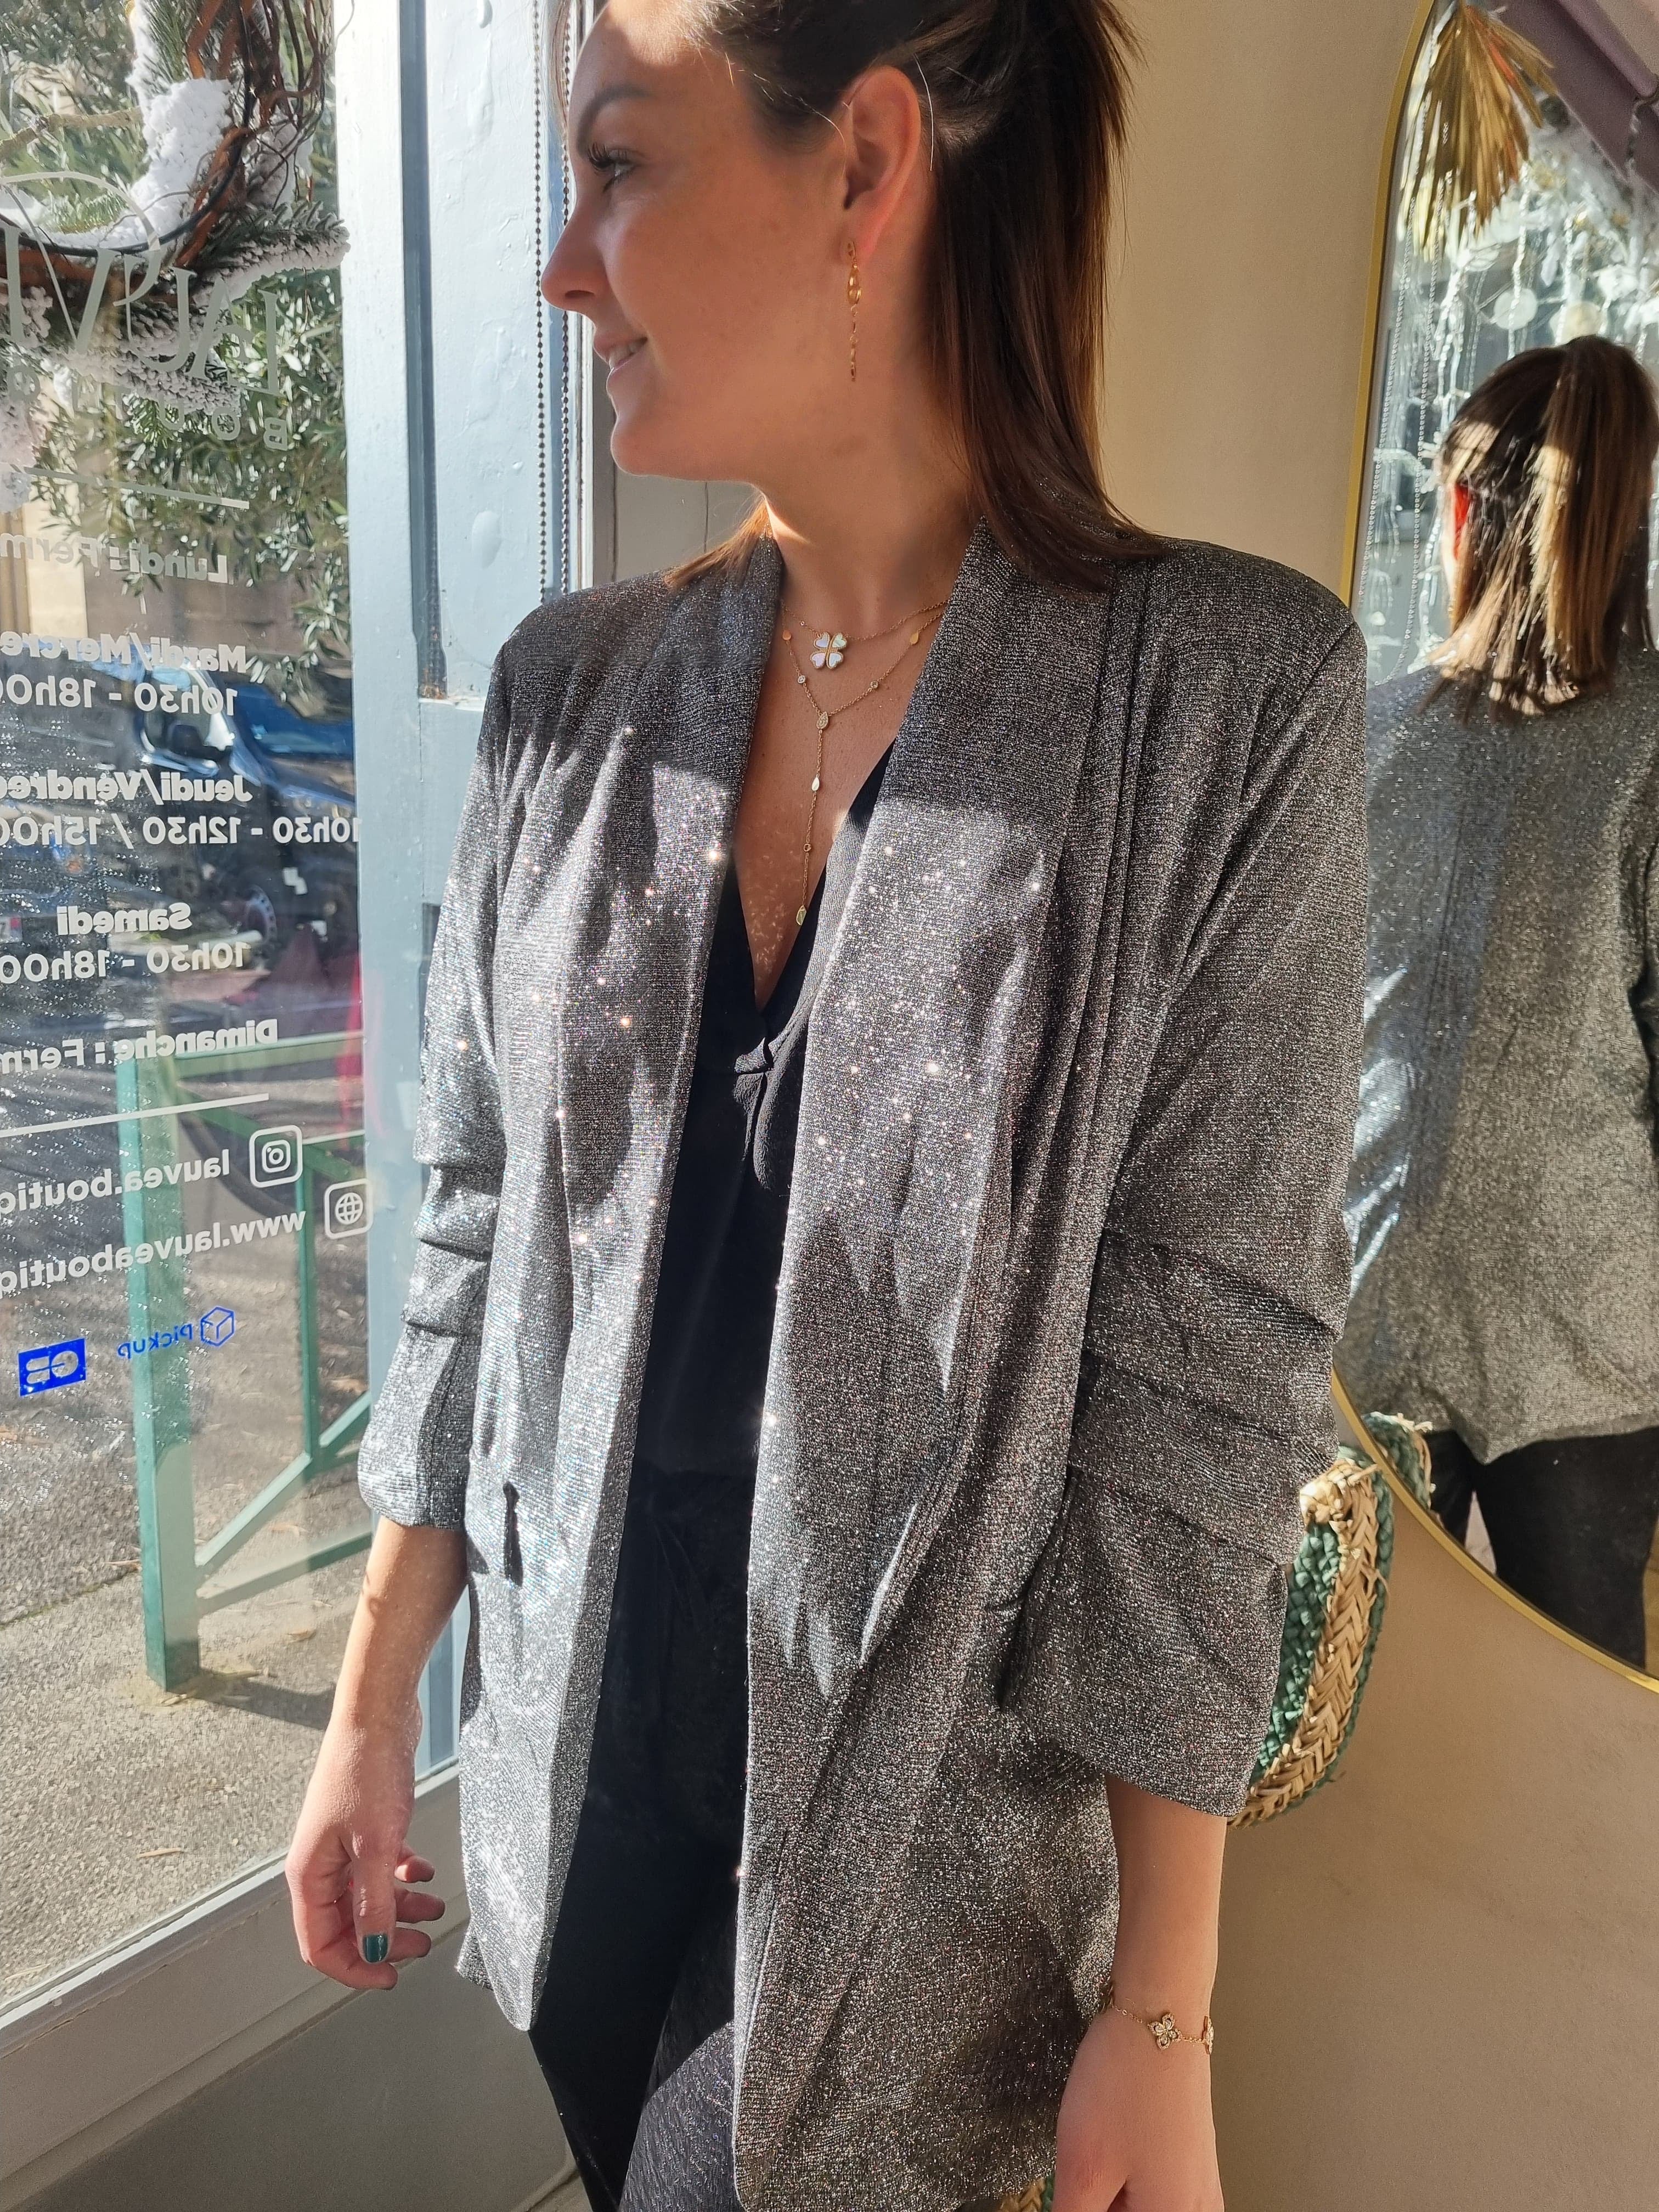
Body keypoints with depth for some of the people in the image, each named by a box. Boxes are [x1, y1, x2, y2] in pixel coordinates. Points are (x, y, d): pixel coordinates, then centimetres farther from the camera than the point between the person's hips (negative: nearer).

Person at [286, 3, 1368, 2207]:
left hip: (923, 1833, -4)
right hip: (575, 1761, 5)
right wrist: (373, 1708, 7)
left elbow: (1206, 1380, -15)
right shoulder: (576, 691, -3)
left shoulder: (1224, 697, -16)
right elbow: (482, 1239, 2)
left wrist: (1162, 2017, -9)